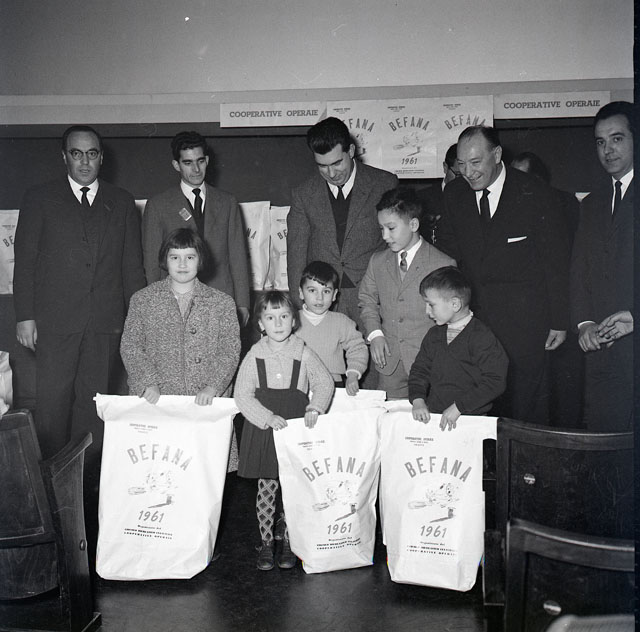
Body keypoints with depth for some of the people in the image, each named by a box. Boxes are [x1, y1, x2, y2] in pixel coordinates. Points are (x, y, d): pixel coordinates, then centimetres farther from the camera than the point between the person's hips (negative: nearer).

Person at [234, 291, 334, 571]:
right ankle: (266, 543, 21)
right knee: (266, 489, 6)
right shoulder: (254, 356, -2)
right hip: (263, 430, 0)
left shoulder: (303, 353, 0)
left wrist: (315, 407, -15)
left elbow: (324, 382, 3)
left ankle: (288, 544, 23)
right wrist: (268, 417, -16)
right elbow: (242, 394, -5)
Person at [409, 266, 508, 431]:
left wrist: (458, 406, -15)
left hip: (470, 420, -5)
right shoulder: (433, 335, 13)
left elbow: (495, 382, -12)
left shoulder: (481, 337, -8)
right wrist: (418, 400, -3)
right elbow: (420, 369, 15)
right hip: (432, 416, 5)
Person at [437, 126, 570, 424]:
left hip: (523, 321, -3)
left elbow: (556, 262, -2)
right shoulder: (454, 194, 6)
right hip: (472, 312, 3)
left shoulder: (533, 193, -5)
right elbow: (447, 252, 12)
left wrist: (559, 321, -2)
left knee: (526, 400, 2)